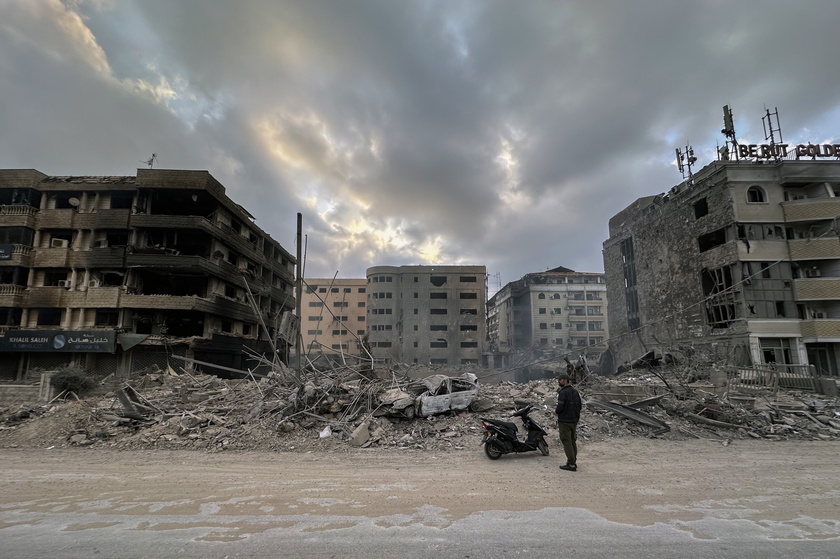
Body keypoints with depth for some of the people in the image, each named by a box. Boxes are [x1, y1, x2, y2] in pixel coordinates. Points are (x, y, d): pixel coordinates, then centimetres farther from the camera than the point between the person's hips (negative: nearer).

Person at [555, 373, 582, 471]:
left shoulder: (563, 392, -18)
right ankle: (573, 462, 24)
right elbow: (580, 405, 13)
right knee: (573, 441, 16)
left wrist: (556, 412, -3)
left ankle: (571, 464, -3)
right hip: (574, 420, 8)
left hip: (564, 420, -8)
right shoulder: (575, 392, 9)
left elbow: (560, 407, -22)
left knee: (567, 442, -3)